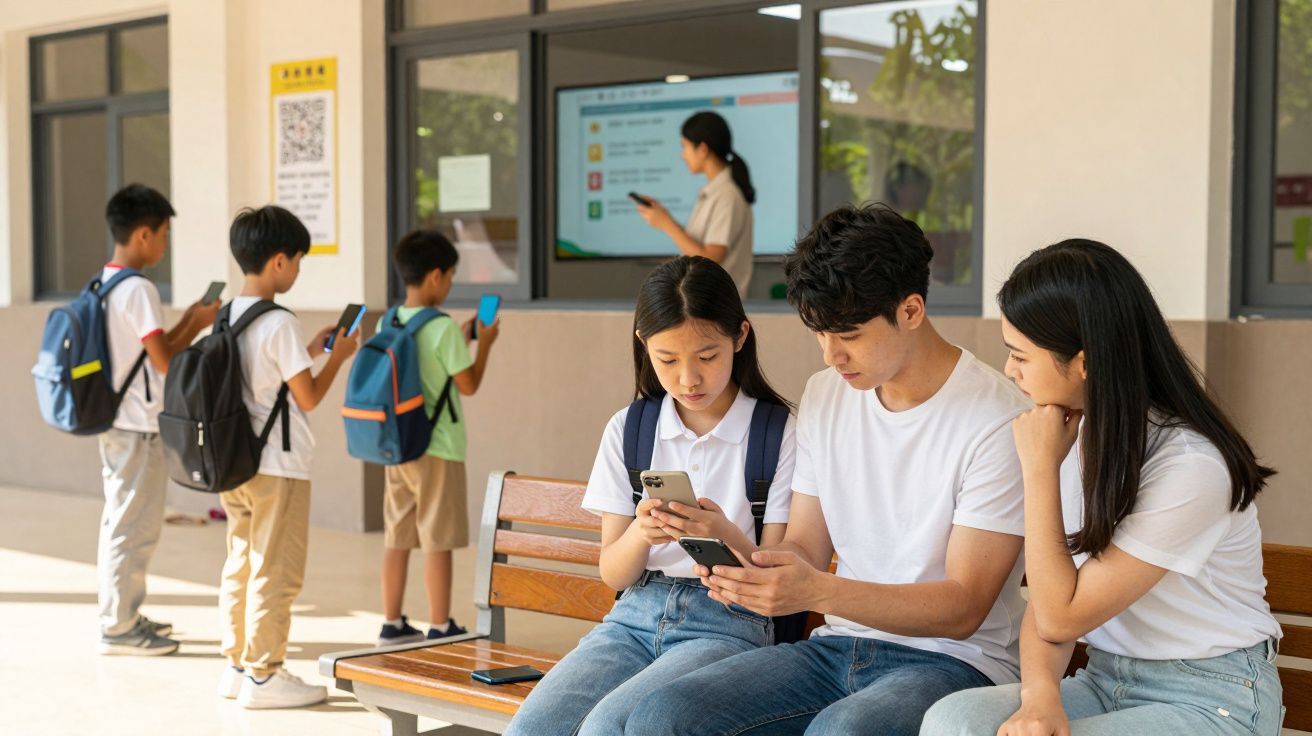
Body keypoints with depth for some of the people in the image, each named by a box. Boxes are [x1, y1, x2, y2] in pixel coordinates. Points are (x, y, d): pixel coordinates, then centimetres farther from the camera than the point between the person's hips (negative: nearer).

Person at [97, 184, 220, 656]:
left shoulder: (103, 284, 12)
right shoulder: (138, 290, -18)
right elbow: (164, 359, -19)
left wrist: (187, 321, 14)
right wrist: (198, 326, -6)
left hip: (114, 421, 10)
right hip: (138, 427, -10)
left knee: (120, 522, 18)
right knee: (134, 527, -2)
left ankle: (123, 616, 28)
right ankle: (118, 628, 4)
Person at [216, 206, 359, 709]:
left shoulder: (228, 316, 7)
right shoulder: (280, 323, -17)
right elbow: (309, 398, -12)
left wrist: (310, 351, 18)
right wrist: (339, 355, 1)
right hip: (279, 468, -8)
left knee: (241, 567, 15)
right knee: (275, 574, 0)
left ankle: (236, 665, 23)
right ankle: (263, 677, 6)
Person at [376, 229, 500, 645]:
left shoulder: (388, 324, 5)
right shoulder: (444, 328, -15)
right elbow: (469, 385, -10)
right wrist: (484, 343, 3)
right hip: (438, 447, -7)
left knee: (397, 536, 12)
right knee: (438, 540, 1)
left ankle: (393, 624, 20)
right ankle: (440, 629, 8)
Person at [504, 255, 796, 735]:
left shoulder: (779, 434, 0)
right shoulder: (628, 430, 11)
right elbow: (612, 572, 9)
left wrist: (726, 536, -23)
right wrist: (641, 534, -14)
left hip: (727, 623, -3)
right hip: (635, 616, 4)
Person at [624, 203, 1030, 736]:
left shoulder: (998, 419, -13)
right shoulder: (825, 396, 9)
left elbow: (963, 608, -14)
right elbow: (805, 547, 11)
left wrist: (819, 592, -27)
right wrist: (749, 569, -13)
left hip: (954, 660, -6)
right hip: (838, 646, 6)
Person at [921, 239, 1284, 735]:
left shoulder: (1192, 466, -21)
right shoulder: (1072, 434, 3)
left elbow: (1061, 617, -16)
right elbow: (1046, 606, 2)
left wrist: (1040, 468, -17)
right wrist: (1040, 694, -18)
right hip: (1106, 678, 6)